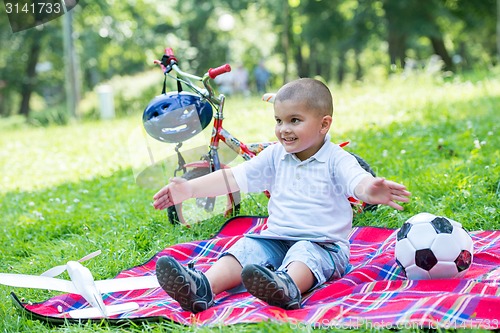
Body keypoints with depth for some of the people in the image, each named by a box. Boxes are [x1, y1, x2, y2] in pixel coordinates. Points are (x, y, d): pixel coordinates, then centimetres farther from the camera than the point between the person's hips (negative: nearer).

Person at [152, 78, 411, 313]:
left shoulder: (336, 159, -5)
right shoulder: (275, 156, 11)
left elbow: (358, 181, -24)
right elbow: (233, 177, 8)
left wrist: (371, 191, -50)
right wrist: (190, 189, -2)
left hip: (322, 244, -5)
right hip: (276, 239, 5)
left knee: (304, 253, -36)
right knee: (246, 247, -19)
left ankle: (288, 287, -66)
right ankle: (203, 287, -41)